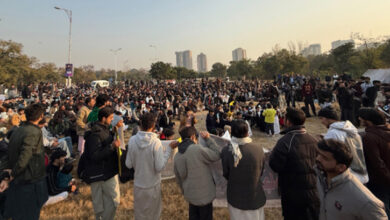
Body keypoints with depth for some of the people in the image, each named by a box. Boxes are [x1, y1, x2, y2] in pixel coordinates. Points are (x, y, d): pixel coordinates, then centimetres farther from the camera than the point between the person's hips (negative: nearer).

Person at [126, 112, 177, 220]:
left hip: (138, 184, 3)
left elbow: (129, 165, -5)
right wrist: (170, 148, -16)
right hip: (153, 185, -2)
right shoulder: (156, 142, -22)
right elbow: (159, 167, -21)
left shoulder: (132, 140, -12)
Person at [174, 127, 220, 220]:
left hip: (190, 195, 6)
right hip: (204, 194, -6)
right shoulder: (198, 149, -23)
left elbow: (179, 179, 9)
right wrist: (208, 139, -5)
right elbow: (216, 155, -12)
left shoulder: (177, 156, 0)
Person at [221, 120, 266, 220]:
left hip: (235, 198, 0)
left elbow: (226, 175, -9)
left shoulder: (226, 151, -24)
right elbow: (261, 172, -6)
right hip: (255, 198, 1)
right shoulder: (258, 149, -21)